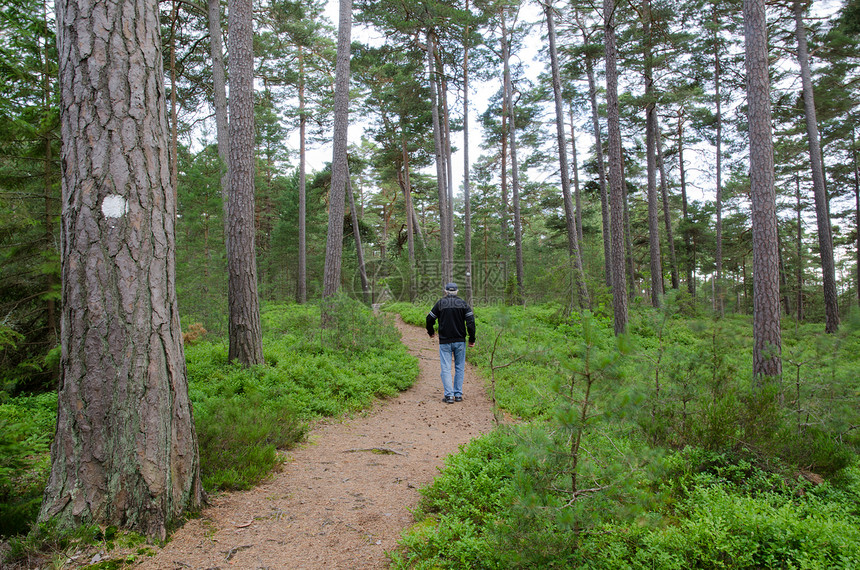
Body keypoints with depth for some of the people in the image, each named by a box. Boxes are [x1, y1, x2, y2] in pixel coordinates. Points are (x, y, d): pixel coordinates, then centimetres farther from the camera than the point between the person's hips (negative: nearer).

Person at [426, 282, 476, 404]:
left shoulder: (440, 303, 2)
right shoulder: (463, 303, 3)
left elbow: (430, 319, 5)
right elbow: (470, 321, -6)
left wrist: (431, 332, 24)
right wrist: (472, 339, -1)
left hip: (445, 341, -1)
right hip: (460, 341, 1)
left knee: (446, 369, 0)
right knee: (459, 368, 11)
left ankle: (449, 395, -5)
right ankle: (458, 394, 11)